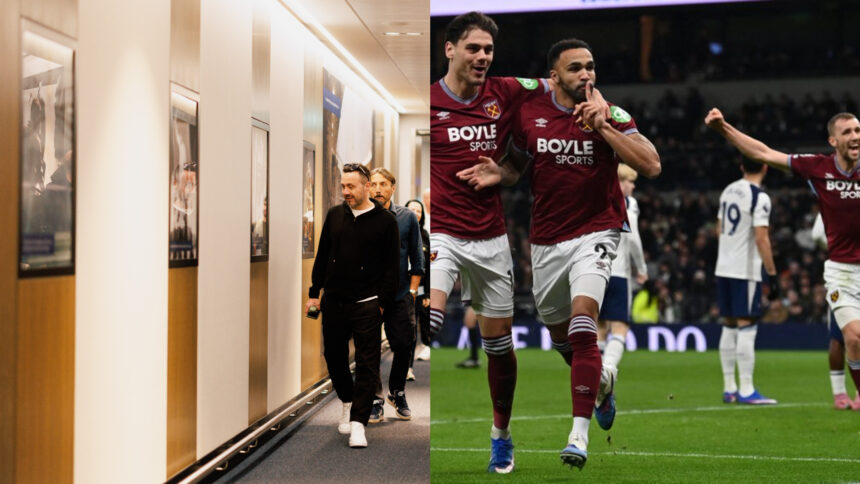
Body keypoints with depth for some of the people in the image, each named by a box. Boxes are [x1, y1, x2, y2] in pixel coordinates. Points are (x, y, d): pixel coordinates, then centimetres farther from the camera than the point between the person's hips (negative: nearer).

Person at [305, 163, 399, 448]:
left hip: (366, 305, -4)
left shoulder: (385, 221, -3)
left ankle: (357, 422, -2)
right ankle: (348, 402, 35)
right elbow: (322, 256, 14)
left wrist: (383, 303, -8)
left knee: (367, 364, -5)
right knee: (334, 357, 13)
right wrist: (314, 293, 11)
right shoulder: (335, 215, 8)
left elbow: (391, 266, -3)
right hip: (333, 303, 4)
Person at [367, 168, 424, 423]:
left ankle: (397, 393, 25)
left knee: (403, 346, 4)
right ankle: (375, 400, 12)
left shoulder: (407, 217, 4)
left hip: (400, 296, 1)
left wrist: (412, 290, 2)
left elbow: (416, 258, 8)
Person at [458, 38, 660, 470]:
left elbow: (651, 165, -20)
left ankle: (579, 431, -20)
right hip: (546, 240, 4)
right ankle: (601, 381, 49)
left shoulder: (610, 114, -9)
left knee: (582, 319, -23)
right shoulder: (528, 113, -1)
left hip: (594, 232, -4)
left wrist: (601, 126, -26)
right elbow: (518, 163, 14)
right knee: (560, 334, 16)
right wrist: (497, 173, -8)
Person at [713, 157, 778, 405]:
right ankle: (746, 391, -5)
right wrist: (773, 274, -16)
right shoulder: (759, 198, -13)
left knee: (729, 327, 12)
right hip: (746, 271, -7)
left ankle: (729, 388, 16)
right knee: (747, 328, -5)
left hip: (723, 268, 7)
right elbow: (761, 239, -18)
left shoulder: (728, 191, 11)